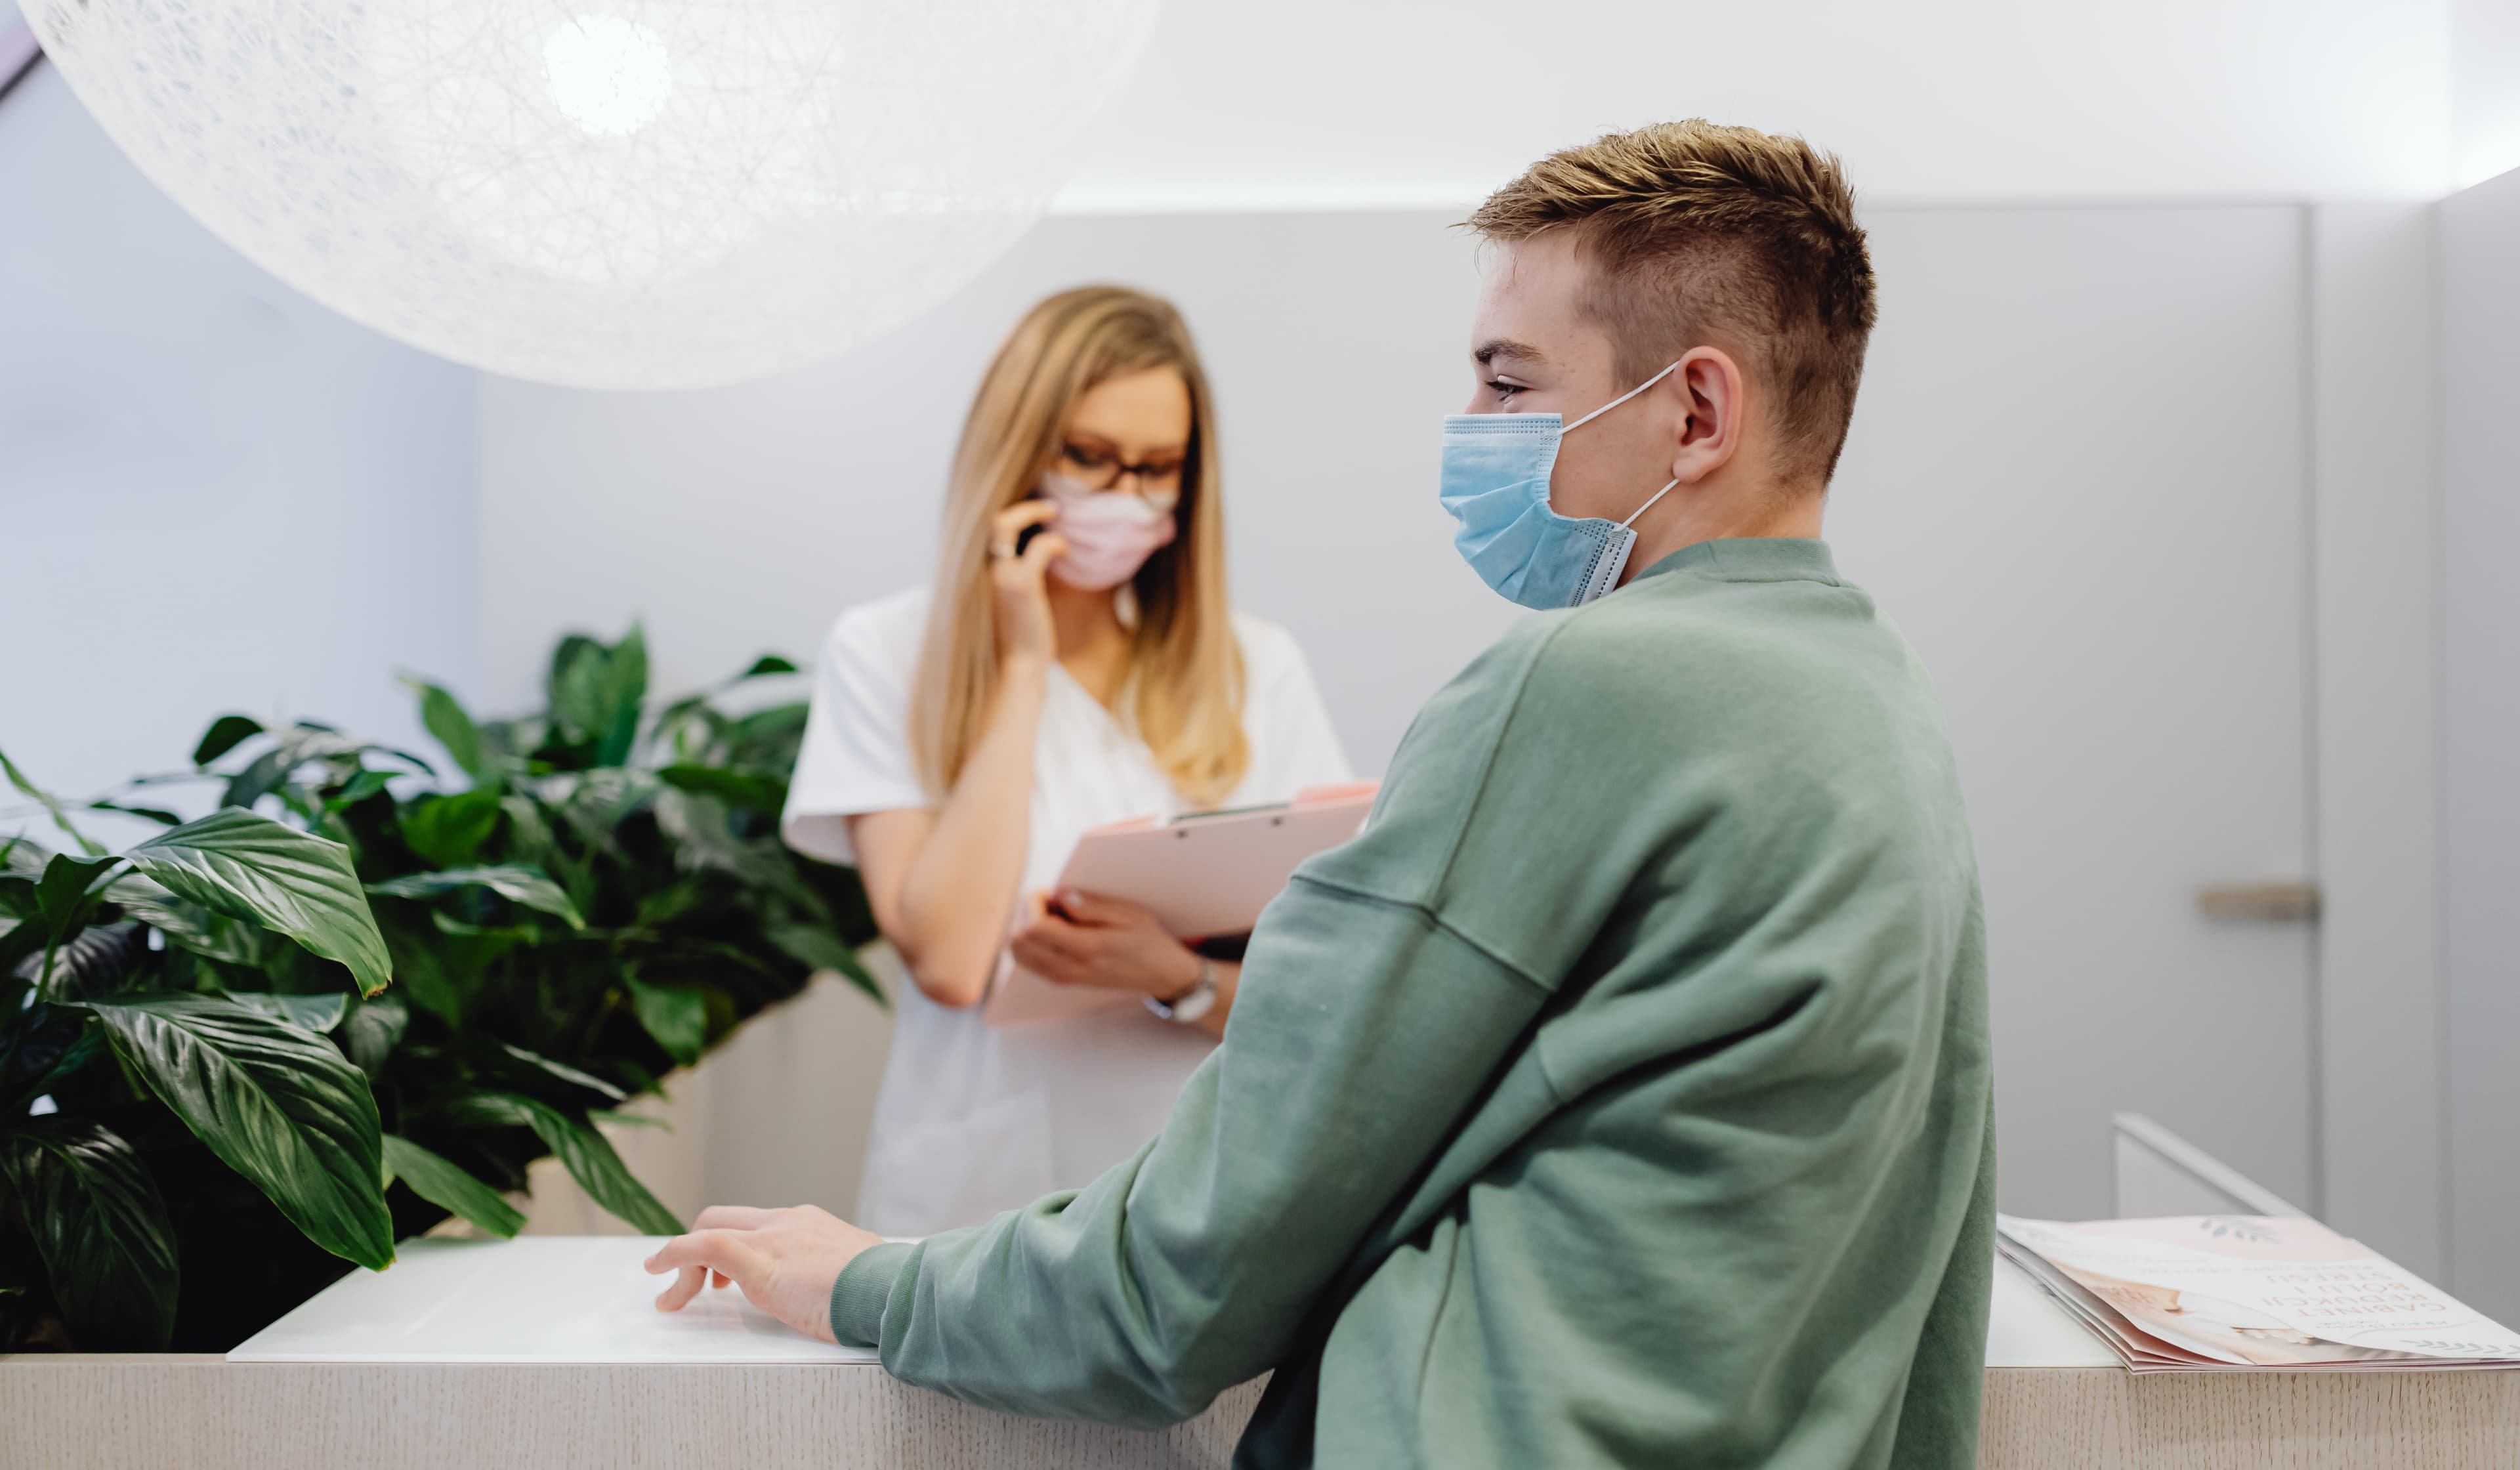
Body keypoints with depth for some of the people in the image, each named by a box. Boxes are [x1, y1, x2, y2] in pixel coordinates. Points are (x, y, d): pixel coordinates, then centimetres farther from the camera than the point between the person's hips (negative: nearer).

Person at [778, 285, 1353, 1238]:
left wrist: (1179, 978, -13)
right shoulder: (885, 655, 5)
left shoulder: (1257, 669, 9)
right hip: (979, 1201, -1)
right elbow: (949, 960, -8)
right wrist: (1023, 668, -4)